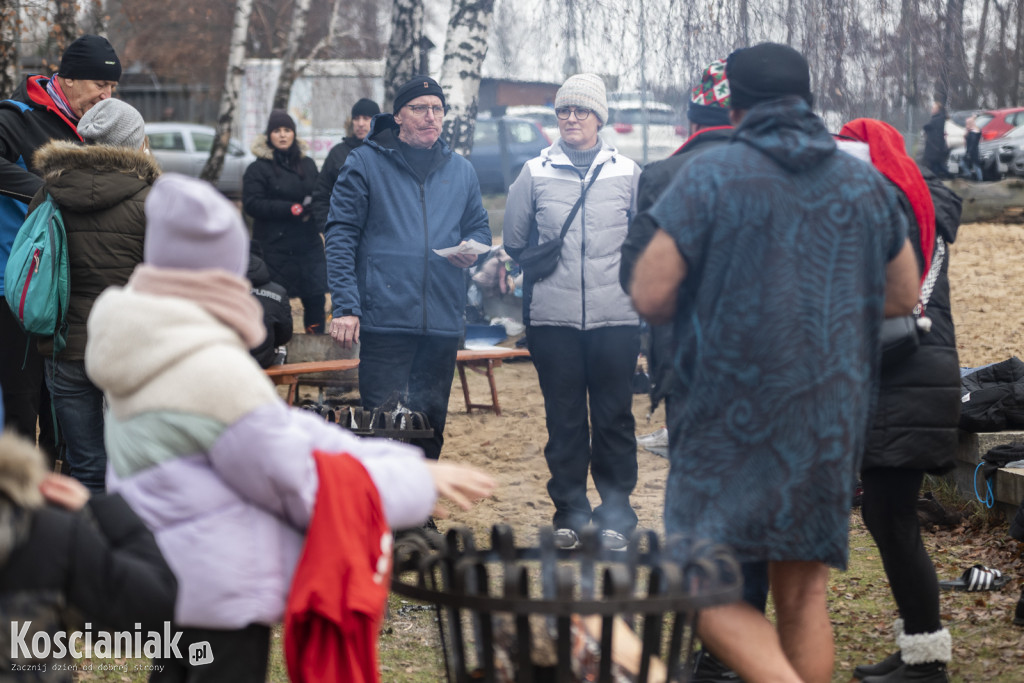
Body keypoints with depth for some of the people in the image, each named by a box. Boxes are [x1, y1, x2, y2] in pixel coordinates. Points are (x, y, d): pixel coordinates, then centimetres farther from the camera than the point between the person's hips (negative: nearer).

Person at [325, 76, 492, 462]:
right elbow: (341, 236, -4)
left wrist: (473, 248, -2)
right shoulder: (365, 163, 1)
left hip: (443, 321, 4)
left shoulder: (461, 171, 14)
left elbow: (479, 226, 25)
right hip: (385, 319, -4)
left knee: (431, 423, 10)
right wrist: (345, 306, -13)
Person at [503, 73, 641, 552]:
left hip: (615, 317, 0)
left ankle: (615, 514, 13)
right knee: (563, 418, 5)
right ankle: (569, 512, 15)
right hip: (553, 318, 0)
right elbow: (514, 241, 15)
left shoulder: (627, 173, 5)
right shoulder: (535, 173, 5)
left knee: (614, 417, 3)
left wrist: (625, 279, 10)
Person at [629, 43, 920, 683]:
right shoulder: (866, 182, 7)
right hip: (832, 418, 5)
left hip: (734, 419, -4)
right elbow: (904, 295, 15)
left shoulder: (711, 176, -7)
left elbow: (650, 296, -11)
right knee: (803, 593, 13)